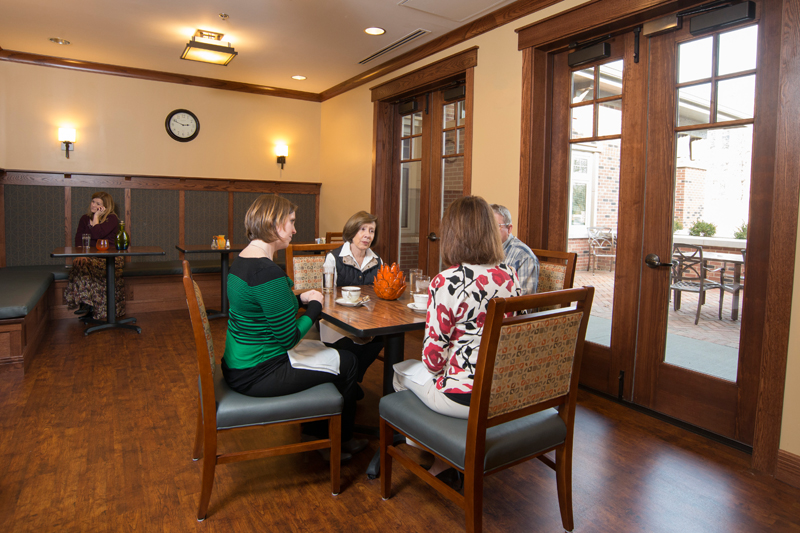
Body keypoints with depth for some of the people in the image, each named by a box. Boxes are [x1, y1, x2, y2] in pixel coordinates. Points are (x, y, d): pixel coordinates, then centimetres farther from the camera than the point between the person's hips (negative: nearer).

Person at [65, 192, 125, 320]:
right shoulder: (84, 219, 18)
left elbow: (97, 234, -15)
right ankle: (87, 303, -22)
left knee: (89, 266, -32)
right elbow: (78, 238, 6)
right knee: (80, 264, -29)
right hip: (89, 256, 4)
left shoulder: (112, 218, 0)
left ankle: (87, 304, -19)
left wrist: (96, 216, -5)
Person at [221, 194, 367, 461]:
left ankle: (314, 432, 36)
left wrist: (300, 299, 6)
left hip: (238, 366, 10)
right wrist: (315, 307, -7)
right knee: (347, 363, 5)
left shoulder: (240, 261, 5)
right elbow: (288, 338, -23)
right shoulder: (268, 273, -27)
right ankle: (340, 442, 27)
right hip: (257, 376, -10)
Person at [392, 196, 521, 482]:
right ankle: (443, 459, 33)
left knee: (401, 371, 23)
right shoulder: (511, 277, -3)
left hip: (464, 397, -6)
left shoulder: (445, 283, -23)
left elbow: (434, 357, -19)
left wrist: (437, 366, 5)